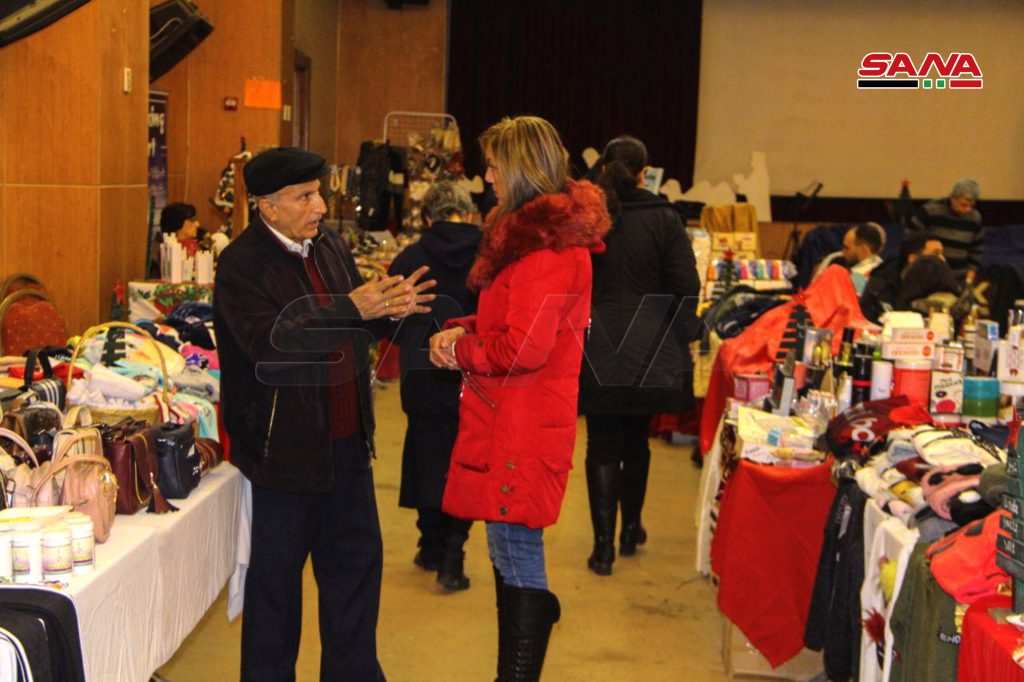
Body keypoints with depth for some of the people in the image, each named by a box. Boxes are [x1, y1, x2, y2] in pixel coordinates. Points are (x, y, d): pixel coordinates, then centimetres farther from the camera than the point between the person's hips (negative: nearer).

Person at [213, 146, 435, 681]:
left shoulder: (329, 246, 8)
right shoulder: (242, 265, -14)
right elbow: (268, 341, -28)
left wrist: (389, 309, -6)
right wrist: (352, 308, -31)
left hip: (347, 438, 7)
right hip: (286, 446, -7)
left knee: (356, 560, 16)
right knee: (276, 575, 8)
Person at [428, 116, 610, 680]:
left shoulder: (545, 247, -18)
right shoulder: (551, 229, 15)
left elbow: (523, 348, -23)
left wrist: (460, 349, -7)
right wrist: (464, 330, 4)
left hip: (522, 432, -10)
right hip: (509, 422, 10)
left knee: (517, 560, -3)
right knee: (511, 556, 17)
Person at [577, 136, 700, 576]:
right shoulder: (664, 219, -4)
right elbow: (686, 286, -5)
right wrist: (679, 341, 3)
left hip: (597, 354, -1)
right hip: (649, 353, 1)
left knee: (602, 447, 4)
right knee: (637, 442, 17)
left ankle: (604, 545, 0)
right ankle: (630, 531, 31)